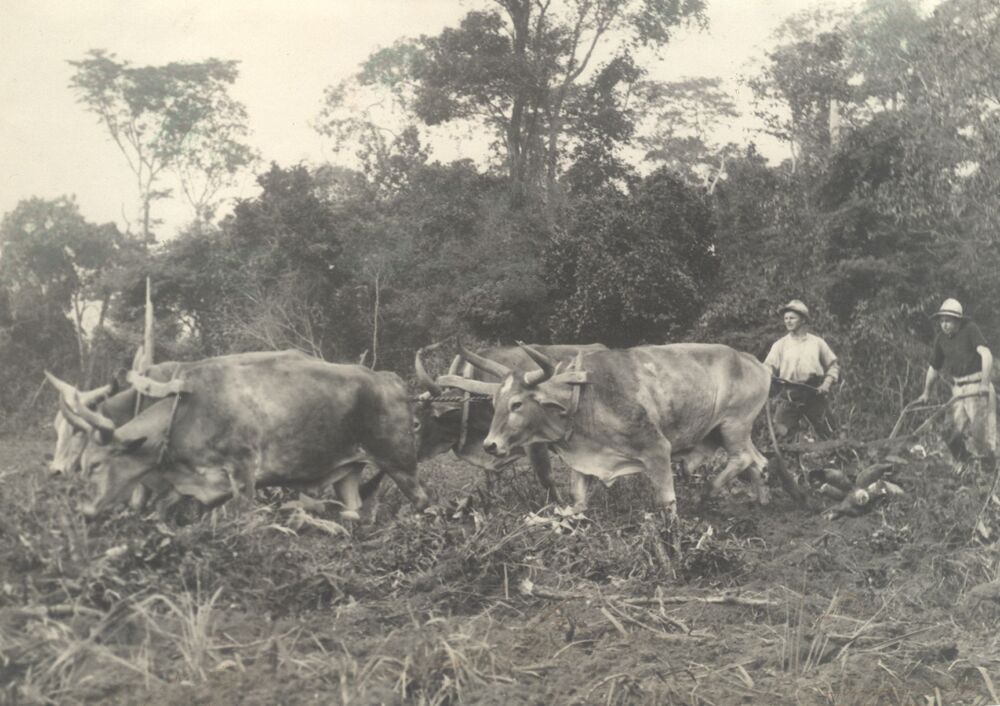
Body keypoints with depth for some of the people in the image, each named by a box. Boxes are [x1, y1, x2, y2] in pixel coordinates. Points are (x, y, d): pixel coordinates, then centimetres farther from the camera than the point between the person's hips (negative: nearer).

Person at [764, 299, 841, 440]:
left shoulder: (817, 342, 10)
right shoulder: (780, 345, 9)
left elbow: (833, 365, 14)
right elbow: (769, 366, -1)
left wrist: (827, 384, -2)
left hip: (815, 393, 1)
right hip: (789, 395, 0)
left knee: (829, 434, 5)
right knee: (780, 434, -9)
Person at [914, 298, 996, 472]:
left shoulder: (970, 329, -11)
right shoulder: (941, 338, 6)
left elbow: (986, 355, -22)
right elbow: (934, 367, 18)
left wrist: (984, 383, -31)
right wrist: (926, 393, 19)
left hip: (977, 386, -5)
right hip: (958, 388, 5)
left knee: (979, 429, -5)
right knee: (954, 433, 1)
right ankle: (962, 459, 24)